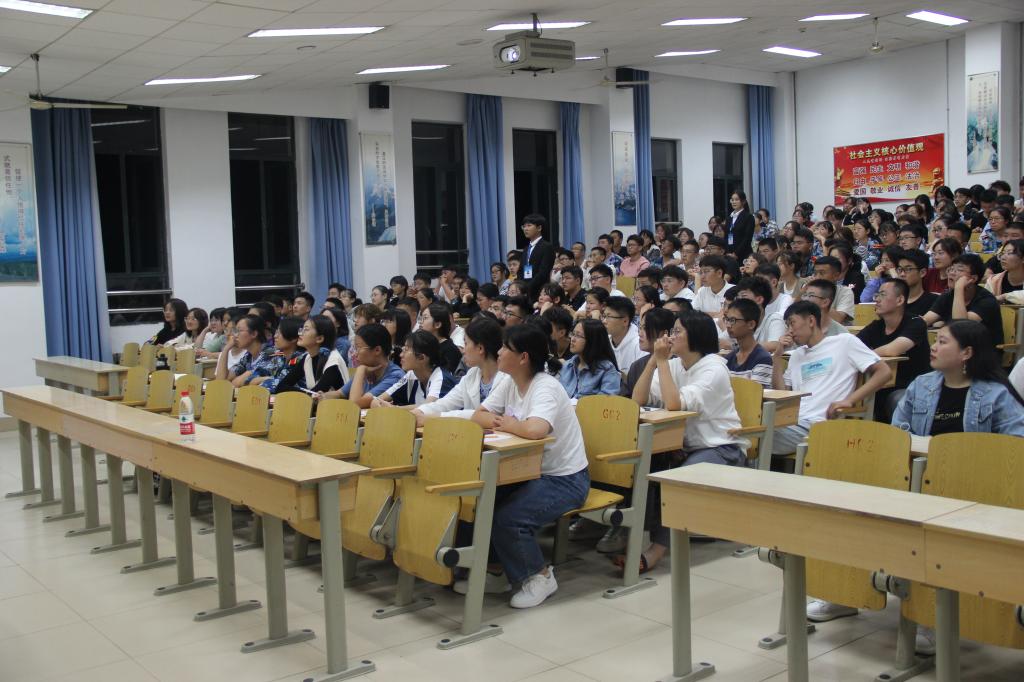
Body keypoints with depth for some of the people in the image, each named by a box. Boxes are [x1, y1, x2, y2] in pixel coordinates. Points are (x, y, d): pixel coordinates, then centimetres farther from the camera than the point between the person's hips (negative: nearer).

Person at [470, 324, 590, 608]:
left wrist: (507, 424, -21)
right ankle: (497, 571, 12)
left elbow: (535, 430, -41)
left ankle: (540, 576, 0)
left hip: (564, 479, -8)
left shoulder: (546, 388, -23)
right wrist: (501, 423, -19)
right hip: (529, 472, 8)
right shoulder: (510, 383, 4)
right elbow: (478, 417, 2)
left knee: (505, 518, -25)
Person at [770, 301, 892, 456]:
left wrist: (849, 400, -10)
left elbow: (884, 372, 1)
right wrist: (777, 355, 14)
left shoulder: (844, 342, 8)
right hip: (792, 421, 6)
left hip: (818, 424, -6)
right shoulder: (796, 355, 27)